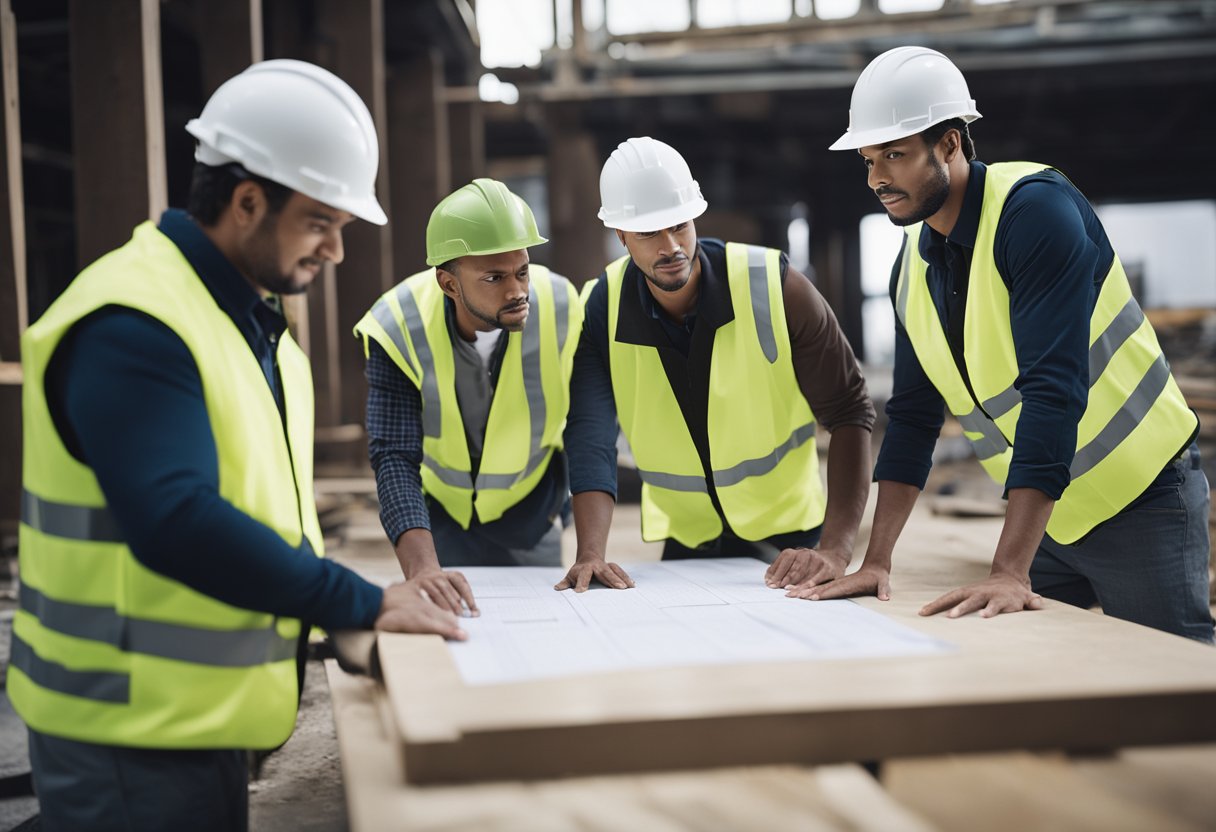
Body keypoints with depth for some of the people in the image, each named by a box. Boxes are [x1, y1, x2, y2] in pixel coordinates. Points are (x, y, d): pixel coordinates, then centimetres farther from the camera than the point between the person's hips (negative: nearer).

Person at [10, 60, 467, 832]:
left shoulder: (254, 320, 12)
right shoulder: (133, 325, -20)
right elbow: (177, 524, -31)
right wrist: (364, 605, -25)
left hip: (205, 712, 9)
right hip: (130, 735, -9)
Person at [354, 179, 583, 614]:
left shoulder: (562, 310, -24)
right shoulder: (400, 328, -27)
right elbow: (395, 459, -32)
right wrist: (421, 567, -48)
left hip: (531, 518, 1)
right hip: (441, 512, -1)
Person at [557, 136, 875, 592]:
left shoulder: (773, 285, -19)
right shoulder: (601, 309, -13)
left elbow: (849, 413, -17)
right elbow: (591, 440, -18)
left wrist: (835, 551, -27)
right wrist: (590, 555, -34)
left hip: (788, 539, -1)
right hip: (684, 543, 1)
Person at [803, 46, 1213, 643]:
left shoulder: (1034, 207, -22)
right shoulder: (912, 268, 1)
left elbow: (1054, 389, -30)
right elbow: (913, 416, 5)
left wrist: (1009, 573, -35)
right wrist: (876, 562, -3)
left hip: (1142, 500, -6)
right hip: (1047, 515, 7)